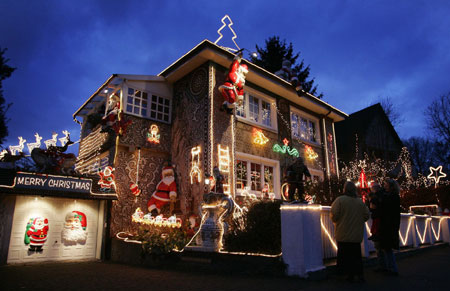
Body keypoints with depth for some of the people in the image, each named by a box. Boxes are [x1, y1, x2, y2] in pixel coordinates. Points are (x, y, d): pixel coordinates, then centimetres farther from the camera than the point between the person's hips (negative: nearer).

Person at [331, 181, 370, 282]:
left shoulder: (340, 200, -12)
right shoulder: (361, 202, 2)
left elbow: (334, 215, -15)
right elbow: (366, 216, 5)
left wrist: (336, 221, 6)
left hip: (343, 235, -4)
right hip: (357, 235, 4)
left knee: (345, 255, 6)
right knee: (356, 255, 14)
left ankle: (350, 274, 8)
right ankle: (359, 275, 13)